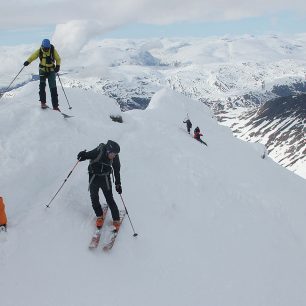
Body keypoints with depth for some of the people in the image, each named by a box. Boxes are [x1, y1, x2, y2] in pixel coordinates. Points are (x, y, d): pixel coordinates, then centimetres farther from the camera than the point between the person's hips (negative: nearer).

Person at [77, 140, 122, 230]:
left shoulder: (115, 157, -12)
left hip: (105, 178, 1)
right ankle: (99, 216, 25)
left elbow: (117, 170, 1)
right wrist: (82, 156, -39)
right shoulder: (99, 151, -23)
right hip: (94, 177, 0)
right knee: (94, 199, 2)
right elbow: (88, 155, -15)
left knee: (109, 199, -4)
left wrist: (118, 184, 6)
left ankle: (116, 220, 9)